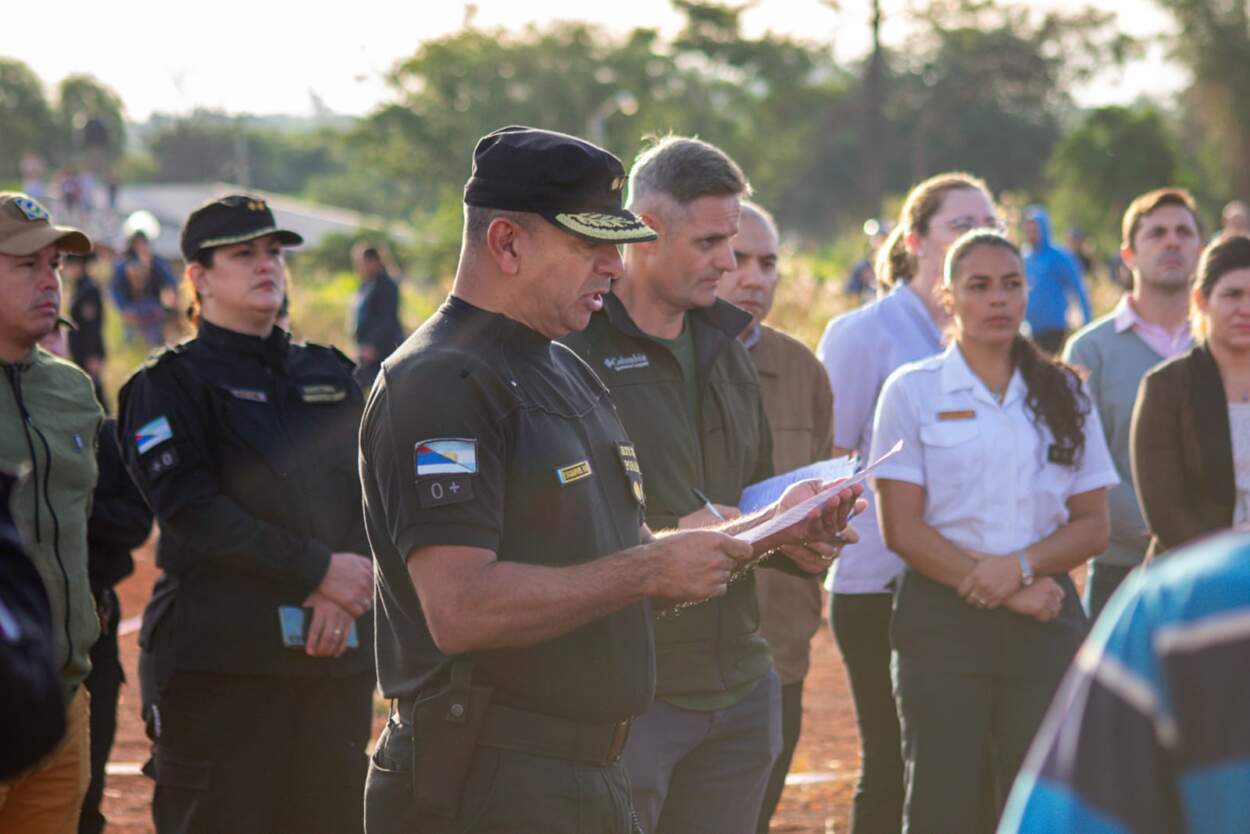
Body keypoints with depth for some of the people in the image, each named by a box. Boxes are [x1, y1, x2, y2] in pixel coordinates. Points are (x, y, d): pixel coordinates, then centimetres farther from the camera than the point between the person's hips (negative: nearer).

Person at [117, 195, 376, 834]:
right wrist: (318, 571, -16)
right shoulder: (168, 385, 1)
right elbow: (192, 513, -12)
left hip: (337, 657, 5)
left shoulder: (329, 374, 18)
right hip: (219, 657, -5)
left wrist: (343, 593, -10)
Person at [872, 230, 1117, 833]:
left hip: (1046, 620, 2)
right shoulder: (912, 391, 2)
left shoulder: (1063, 393, 10)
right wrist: (997, 589, -12)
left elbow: (1093, 525, 7)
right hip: (945, 618, -2)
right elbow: (902, 529, -5)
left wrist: (1021, 567, -12)